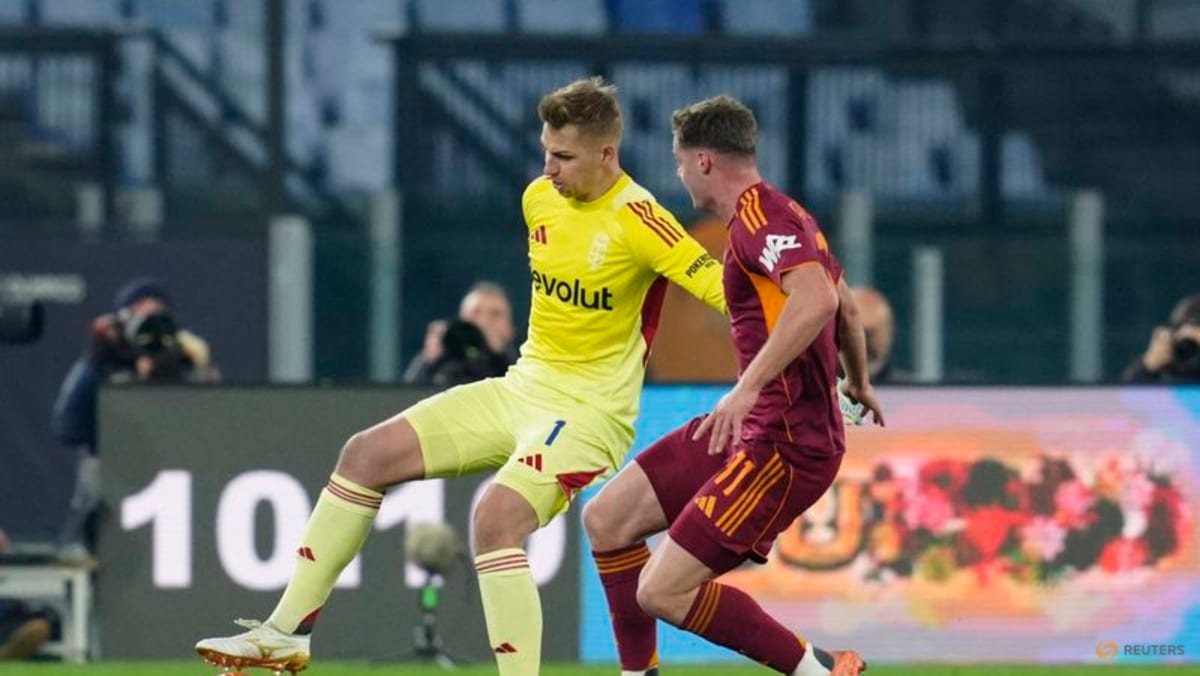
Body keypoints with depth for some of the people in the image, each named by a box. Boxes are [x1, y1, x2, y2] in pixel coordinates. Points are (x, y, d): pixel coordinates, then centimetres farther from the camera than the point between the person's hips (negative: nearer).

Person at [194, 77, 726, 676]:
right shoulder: (539, 199, 4)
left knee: (496, 517, -32)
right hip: (521, 387, 8)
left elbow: (723, 289, -28)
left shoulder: (635, 219, -20)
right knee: (367, 454, 4)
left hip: (588, 412, -8)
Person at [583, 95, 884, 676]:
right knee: (606, 519, 11)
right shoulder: (776, 212, 15)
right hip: (755, 430, 10)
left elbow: (817, 300, -34)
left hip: (784, 446, -10)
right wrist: (858, 382, 46)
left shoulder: (759, 218, -16)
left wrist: (749, 386, -39)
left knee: (664, 591, -13)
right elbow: (846, 307, 29)